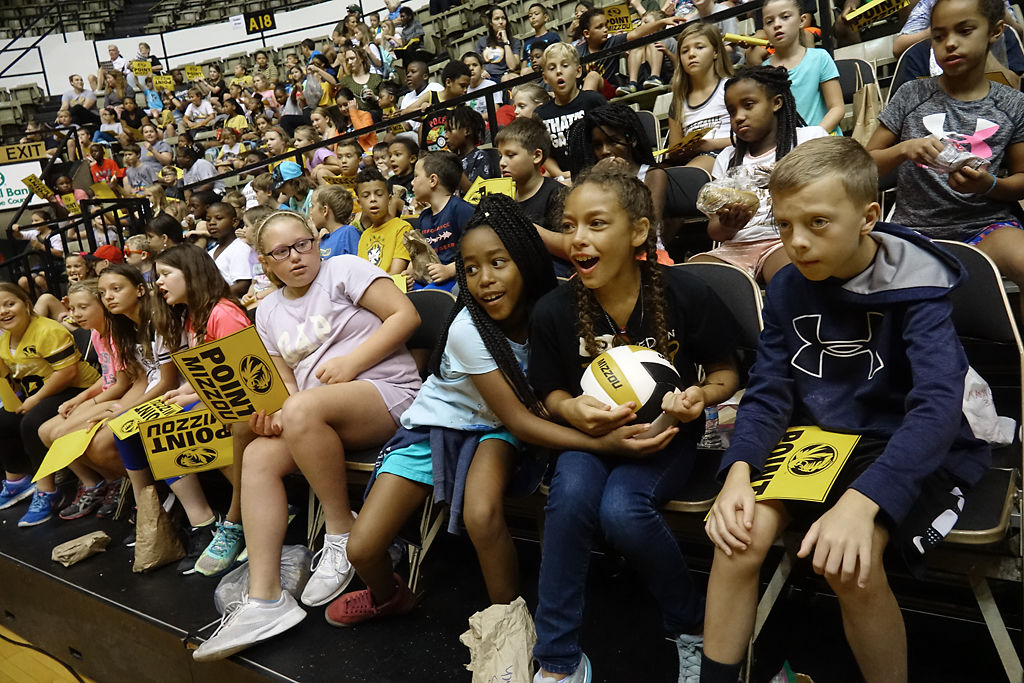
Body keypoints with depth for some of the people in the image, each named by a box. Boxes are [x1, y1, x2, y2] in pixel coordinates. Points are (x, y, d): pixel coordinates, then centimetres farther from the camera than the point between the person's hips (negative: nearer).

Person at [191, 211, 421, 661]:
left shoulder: (343, 270, 1)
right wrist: (271, 412, -9)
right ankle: (265, 600, -20)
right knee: (258, 457, -18)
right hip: (319, 415, 7)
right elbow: (285, 382, 15)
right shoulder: (268, 312, 18)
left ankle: (342, 532, -17)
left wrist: (351, 362, -15)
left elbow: (406, 314, -8)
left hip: (386, 392, -6)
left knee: (303, 409, -34)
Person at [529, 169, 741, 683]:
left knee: (621, 509, -32)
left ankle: (692, 625, 0)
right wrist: (570, 409, -18)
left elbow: (725, 370, 1)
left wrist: (702, 395, -21)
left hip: (666, 431, -2)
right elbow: (550, 391, 6)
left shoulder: (686, 295, -14)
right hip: (591, 431, 2)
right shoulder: (554, 311, -9)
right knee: (571, 493, -31)